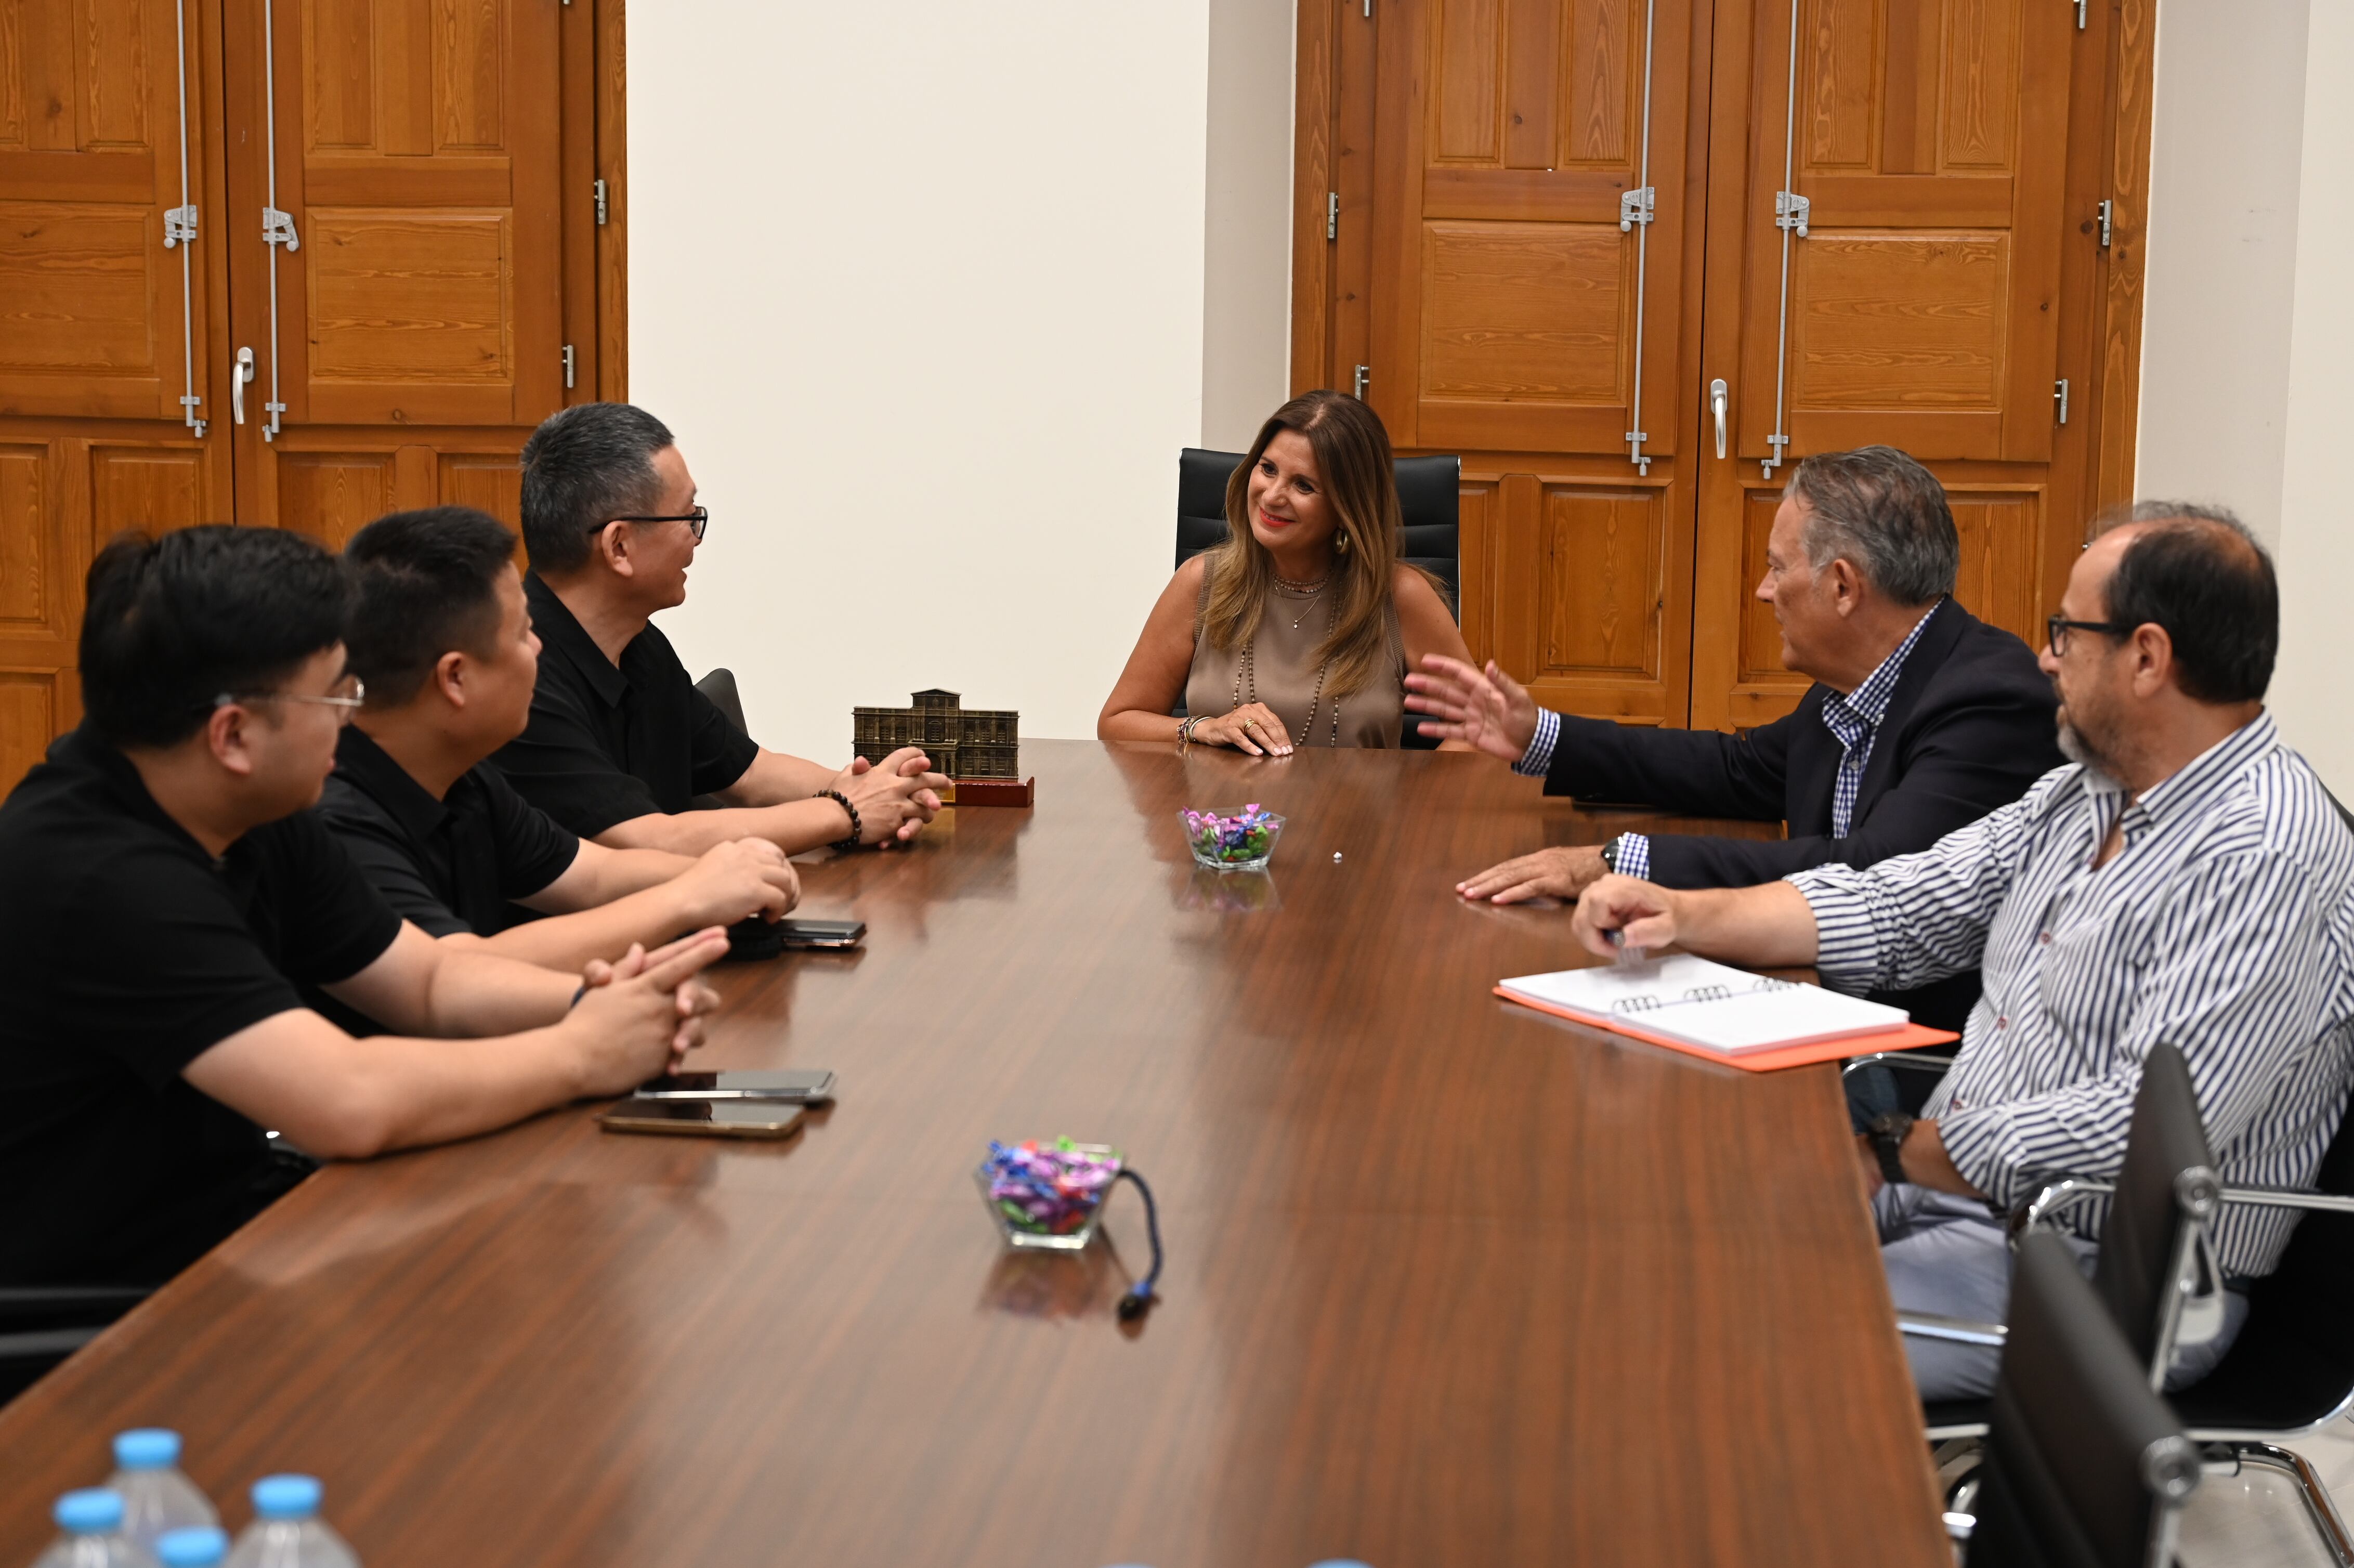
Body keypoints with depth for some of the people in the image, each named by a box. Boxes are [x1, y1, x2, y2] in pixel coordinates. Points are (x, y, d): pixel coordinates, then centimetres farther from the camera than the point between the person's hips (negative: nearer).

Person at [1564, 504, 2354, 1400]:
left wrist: (1895, 1157, -20)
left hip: (2114, 1281, -9)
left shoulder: (2265, 855, -20)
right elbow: (1899, 906, 13)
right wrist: (1685, 915, -2)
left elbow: (2146, 1130, -26)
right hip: (1950, 1183, 9)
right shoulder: (2085, 794, 12)